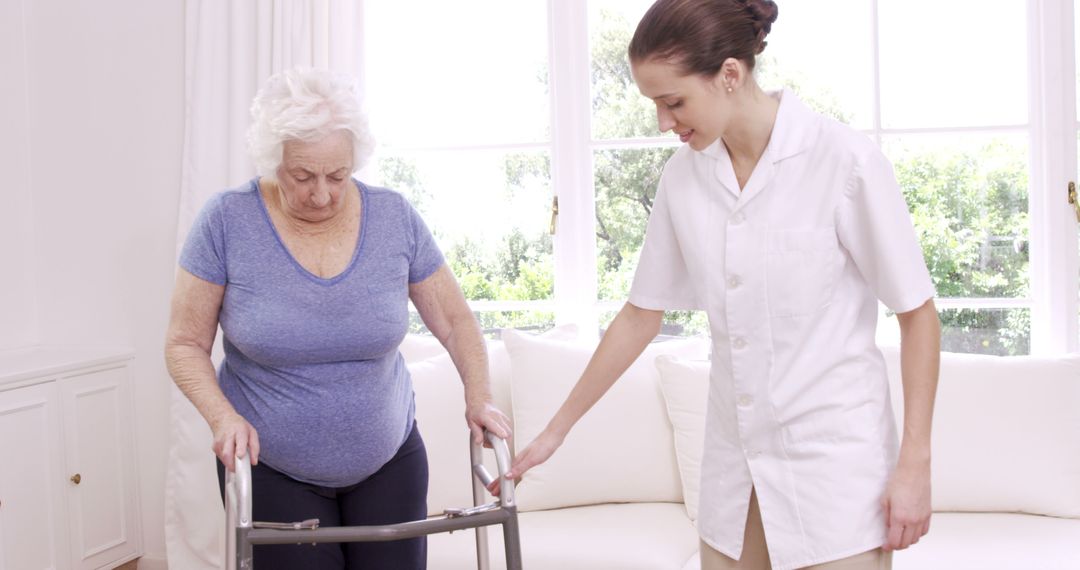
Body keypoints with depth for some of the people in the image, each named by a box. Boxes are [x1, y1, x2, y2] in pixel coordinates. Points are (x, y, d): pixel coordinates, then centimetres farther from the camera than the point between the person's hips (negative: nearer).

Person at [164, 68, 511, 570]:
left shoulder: (395, 218, -7)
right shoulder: (227, 222, -12)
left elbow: (454, 320, 2)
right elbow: (185, 344, -6)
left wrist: (478, 397, -13)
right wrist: (222, 416, -22)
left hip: (388, 462, 2)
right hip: (271, 470, -2)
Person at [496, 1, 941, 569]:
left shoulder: (844, 158, -14)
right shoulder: (684, 174, 1)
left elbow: (917, 313, -7)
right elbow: (641, 314, 9)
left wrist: (915, 464, -9)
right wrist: (555, 430, 12)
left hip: (834, 460, -4)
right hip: (735, 463, 4)